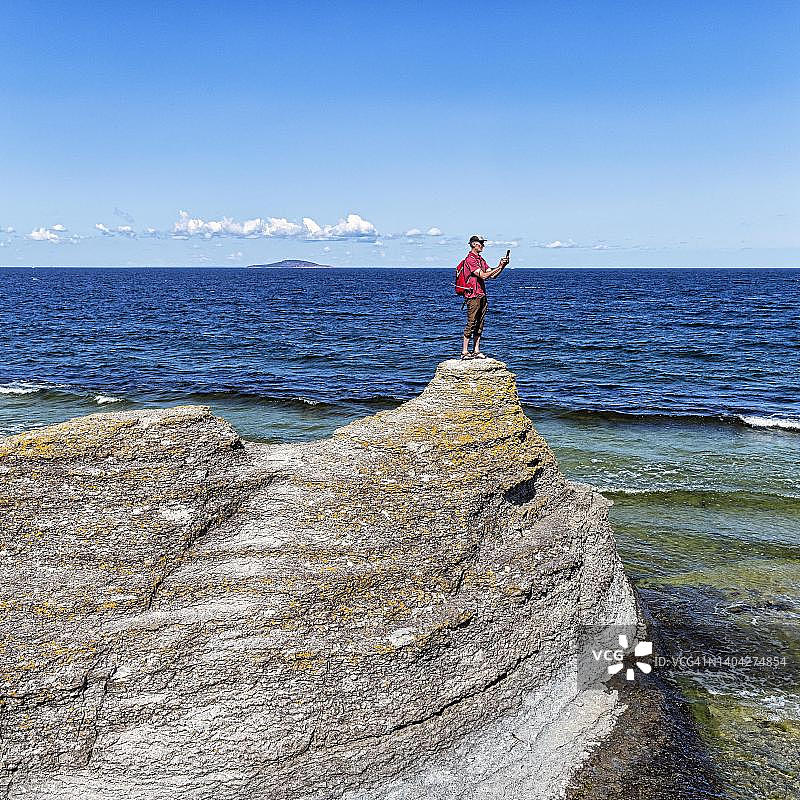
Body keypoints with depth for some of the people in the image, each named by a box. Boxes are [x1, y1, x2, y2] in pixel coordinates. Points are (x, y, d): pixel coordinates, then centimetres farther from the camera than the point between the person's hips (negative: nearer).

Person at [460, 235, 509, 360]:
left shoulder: (481, 259, 18)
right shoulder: (470, 259, -11)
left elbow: (492, 275, 15)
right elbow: (483, 276, -18)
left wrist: (502, 266, 1)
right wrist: (499, 267, -13)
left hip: (482, 295, 9)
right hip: (473, 296, -9)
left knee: (479, 324, 8)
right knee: (471, 324, -8)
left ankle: (476, 351, 12)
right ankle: (464, 352, -5)